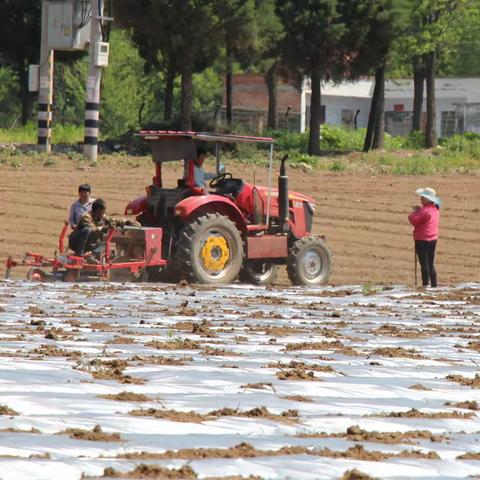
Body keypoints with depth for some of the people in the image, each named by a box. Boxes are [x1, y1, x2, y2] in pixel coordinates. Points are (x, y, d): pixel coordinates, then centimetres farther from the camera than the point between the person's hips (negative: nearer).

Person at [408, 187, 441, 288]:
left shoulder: (425, 210, -19)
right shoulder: (435, 210, 9)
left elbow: (413, 220, -21)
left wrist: (415, 211, -4)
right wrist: (419, 211, 9)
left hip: (422, 240, -9)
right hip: (433, 240, 9)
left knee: (424, 264, -6)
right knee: (431, 265, 15)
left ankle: (425, 285, -7)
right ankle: (434, 285, 17)